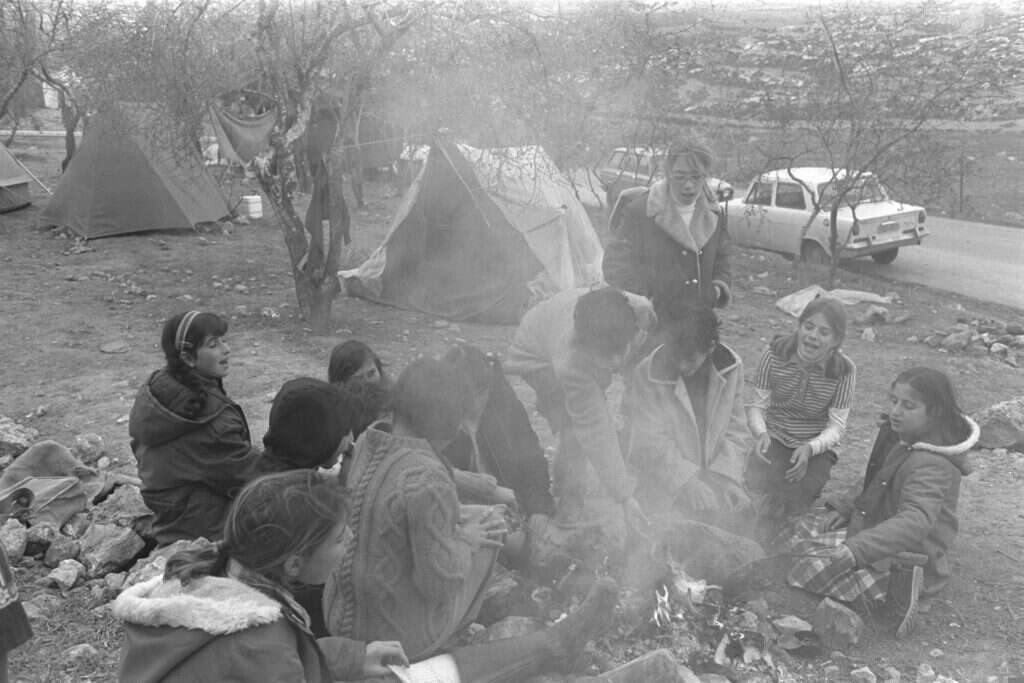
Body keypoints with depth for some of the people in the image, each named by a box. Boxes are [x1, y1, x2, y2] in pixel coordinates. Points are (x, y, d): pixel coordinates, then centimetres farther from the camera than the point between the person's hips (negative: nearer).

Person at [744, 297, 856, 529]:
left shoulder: (844, 370, -14)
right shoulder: (775, 354, -13)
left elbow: (836, 427, -11)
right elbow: (756, 405, -7)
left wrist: (810, 448, -31)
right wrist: (761, 434, -29)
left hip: (817, 448, -1)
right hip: (775, 439, 1)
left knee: (791, 501, -24)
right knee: (757, 486, -26)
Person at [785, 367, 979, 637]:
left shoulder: (932, 465, -28)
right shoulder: (897, 437, 3)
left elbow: (916, 521, -43)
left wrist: (852, 552, -53)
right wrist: (847, 510, 2)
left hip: (911, 555, -10)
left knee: (811, 569, -21)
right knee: (804, 529, 12)